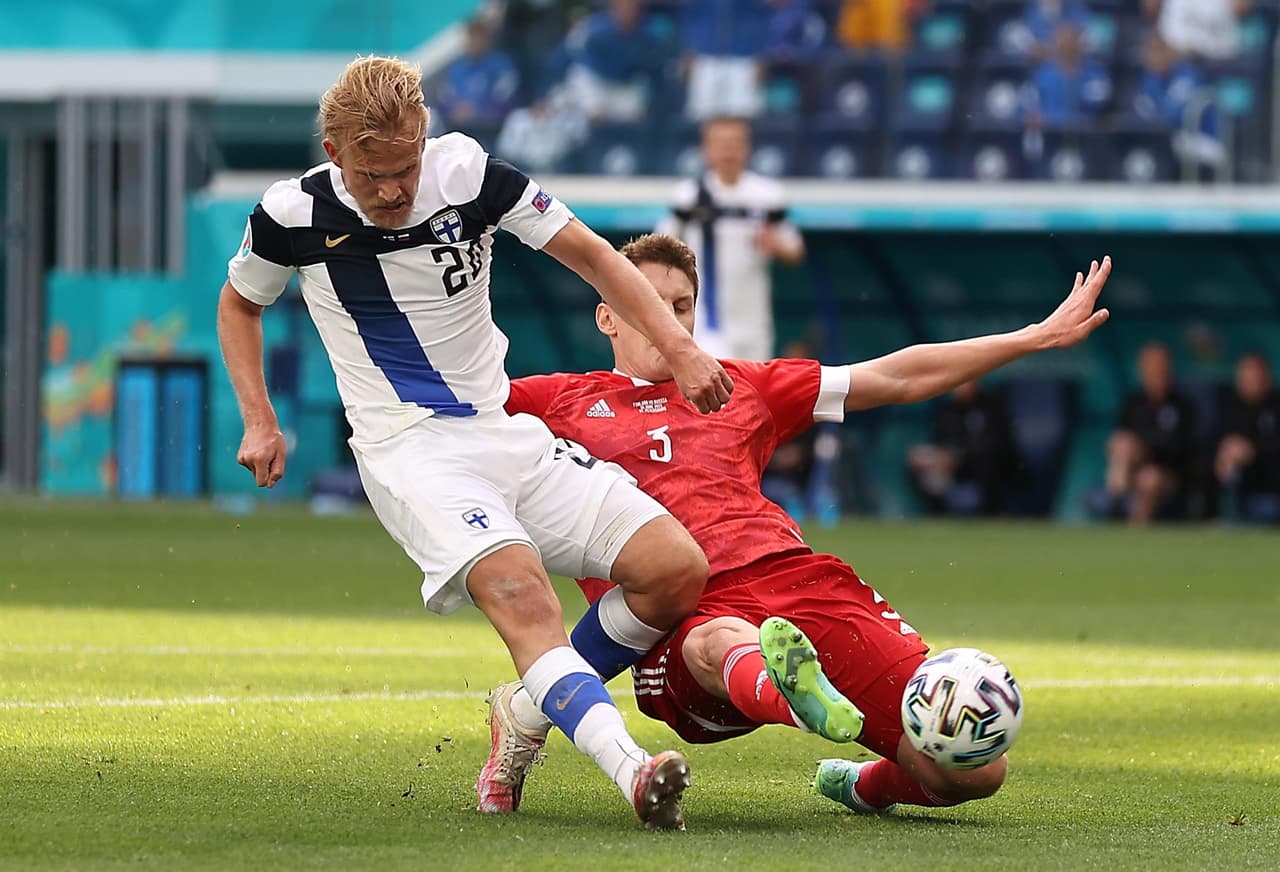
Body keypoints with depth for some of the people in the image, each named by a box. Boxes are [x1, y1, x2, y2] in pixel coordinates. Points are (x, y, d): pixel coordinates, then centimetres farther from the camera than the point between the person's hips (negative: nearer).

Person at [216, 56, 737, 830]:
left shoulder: (469, 173, -4)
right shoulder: (295, 215, -6)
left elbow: (590, 255, 4)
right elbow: (240, 304, 16)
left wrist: (681, 350, -6)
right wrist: (260, 421, 6)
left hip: (507, 431, 5)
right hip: (410, 449, -4)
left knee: (677, 571, -10)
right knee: (518, 592, -33)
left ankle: (536, 710, 7)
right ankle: (633, 772, -52)